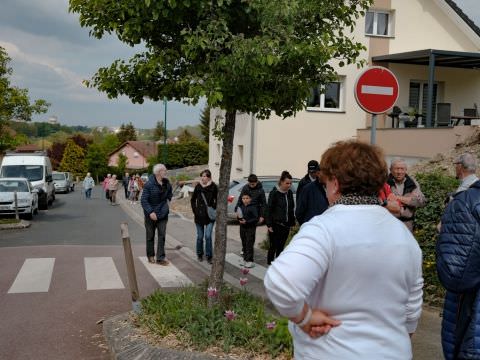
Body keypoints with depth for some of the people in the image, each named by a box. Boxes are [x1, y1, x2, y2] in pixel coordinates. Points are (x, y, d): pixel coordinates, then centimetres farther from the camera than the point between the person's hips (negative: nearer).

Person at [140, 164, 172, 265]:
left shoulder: (166, 183, 0)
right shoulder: (149, 184, -19)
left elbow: (169, 192, 24)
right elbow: (143, 200, -20)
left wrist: (168, 200, 9)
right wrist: (150, 212, -25)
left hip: (163, 214, 5)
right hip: (151, 215, -5)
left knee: (162, 236, 2)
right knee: (150, 236, 10)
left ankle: (160, 258, 7)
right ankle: (150, 256, 26)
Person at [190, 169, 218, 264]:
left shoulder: (213, 187, -5)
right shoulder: (198, 186, 0)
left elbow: (217, 200, 6)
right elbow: (193, 200, 11)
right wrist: (195, 212, 5)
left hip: (210, 216, -2)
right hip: (199, 215, 2)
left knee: (208, 236, -9)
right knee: (200, 236, 8)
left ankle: (209, 256, 4)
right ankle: (200, 254, 25)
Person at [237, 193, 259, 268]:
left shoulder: (253, 207, -13)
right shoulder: (241, 207, 7)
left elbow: (256, 219, -16)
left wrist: (246, 222, -22)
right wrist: (238, 217, -5)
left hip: (250, 228, -6)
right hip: (243, 228, 7)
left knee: (249, 245, -5)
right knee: (244, 244, 13)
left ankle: (250, 261, 2)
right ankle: (245, 259, 24)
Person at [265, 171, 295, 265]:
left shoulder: (289, 193, 8)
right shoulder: (274, 193, -9)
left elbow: (291, 208, 15)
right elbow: (269, 209, -9)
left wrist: (292, 222, 10)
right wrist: (269, 224, -12)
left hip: (286, 224, 5)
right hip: (275, 224, -5)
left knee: (281, 247, 10)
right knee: (273, 246, -2)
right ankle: (270, 263, 9)